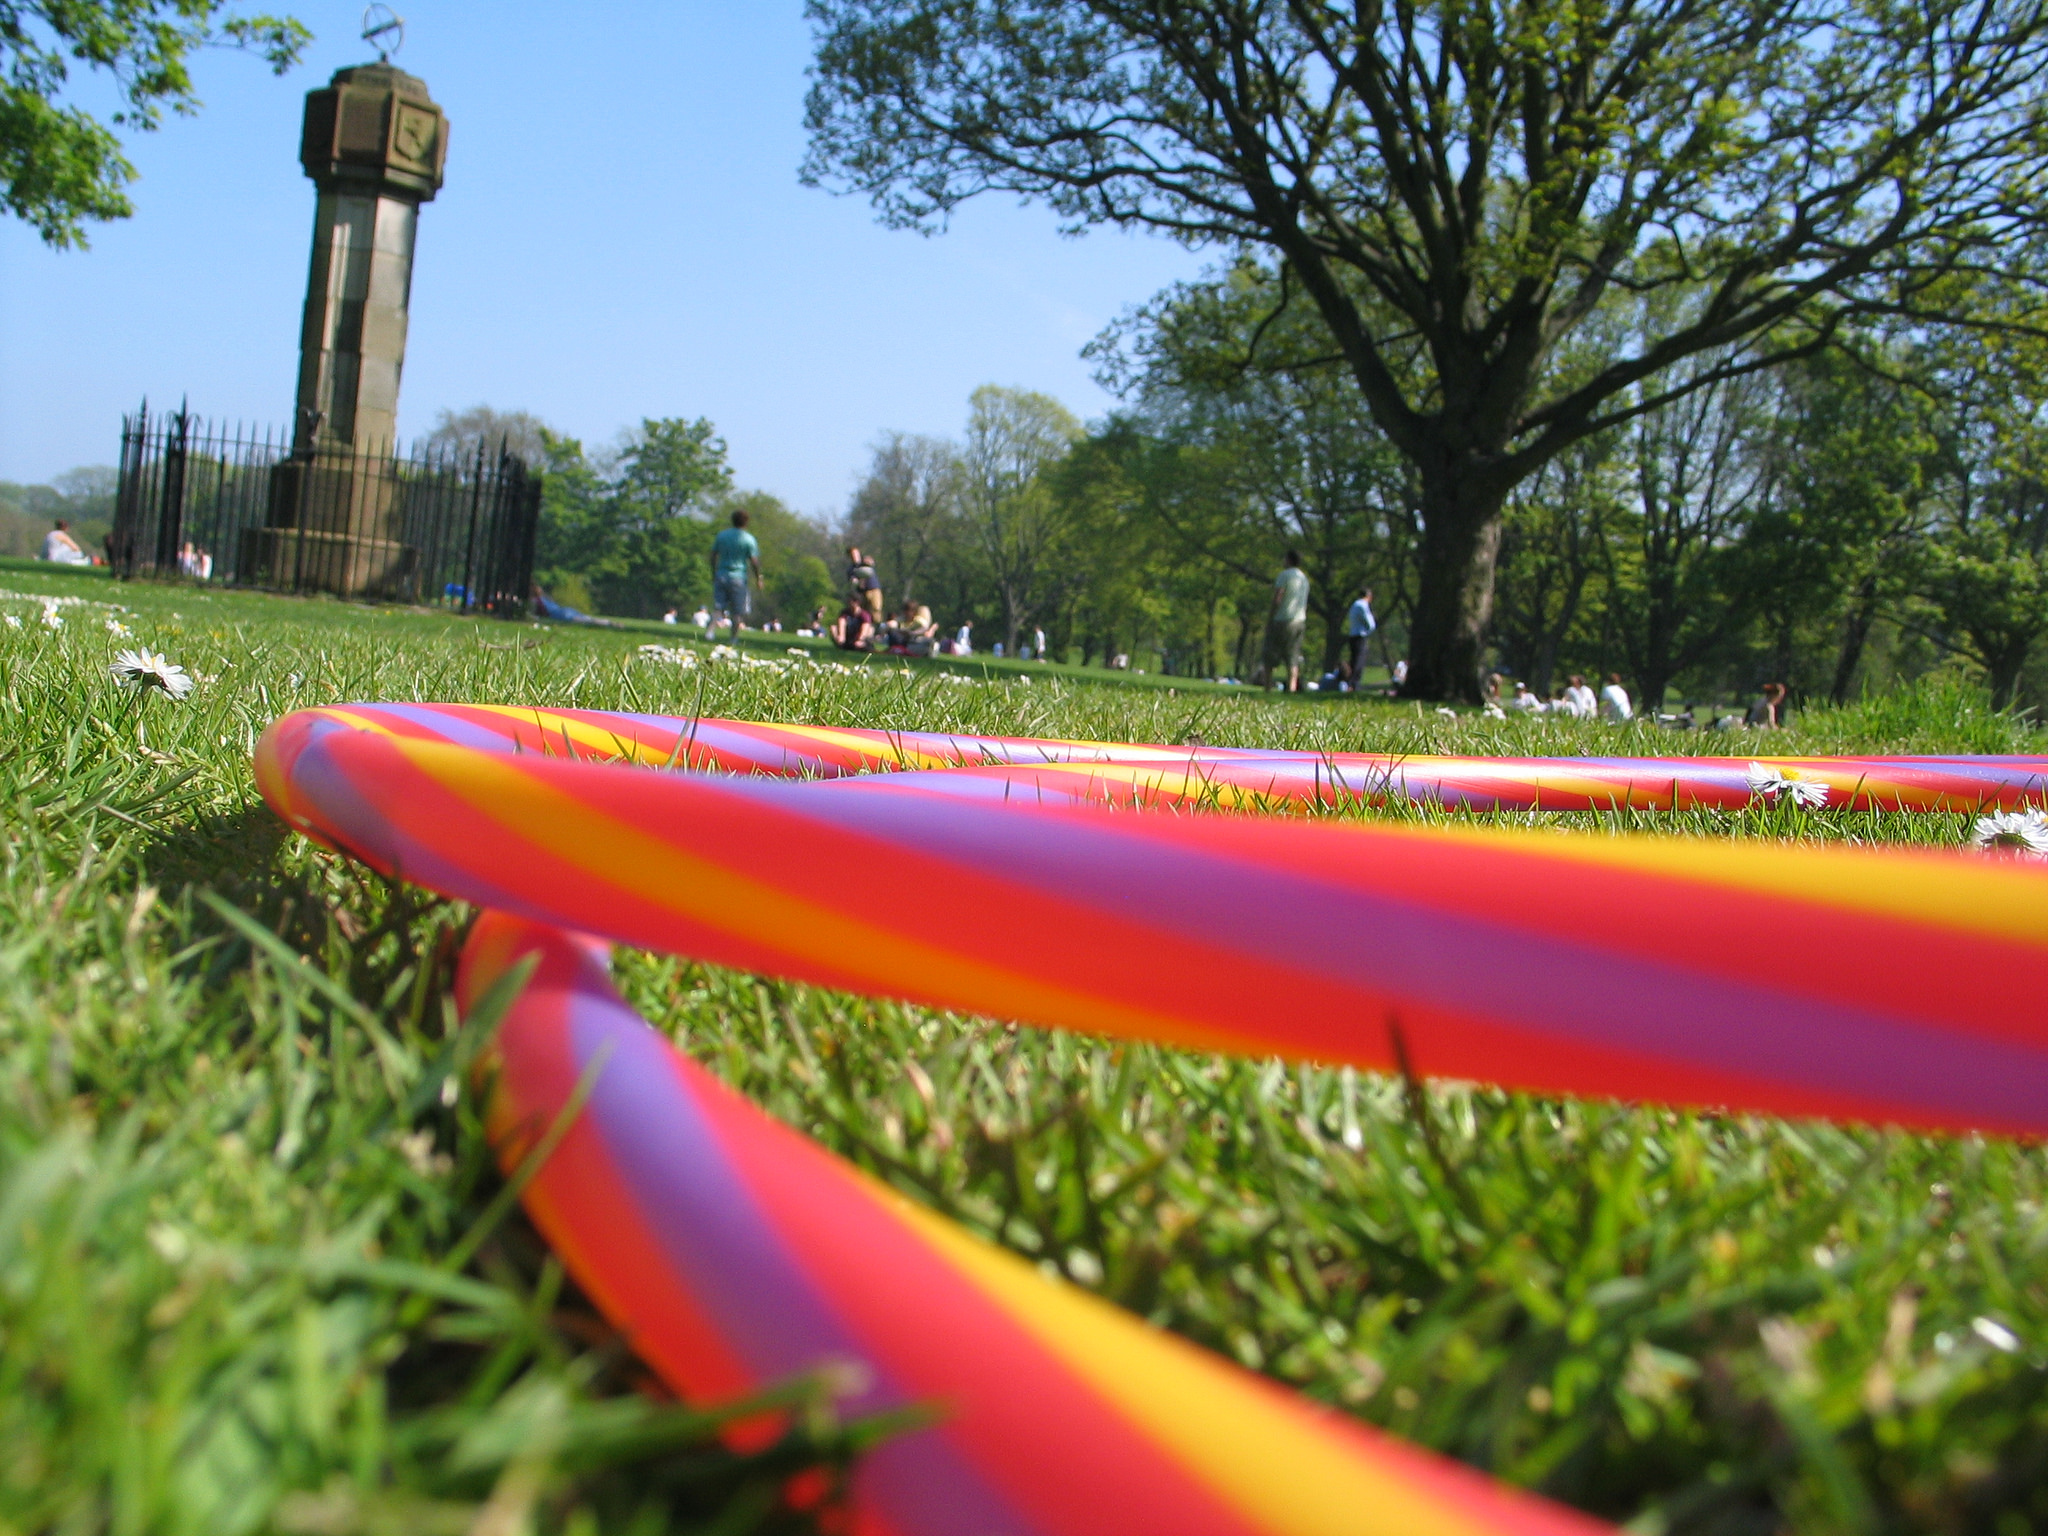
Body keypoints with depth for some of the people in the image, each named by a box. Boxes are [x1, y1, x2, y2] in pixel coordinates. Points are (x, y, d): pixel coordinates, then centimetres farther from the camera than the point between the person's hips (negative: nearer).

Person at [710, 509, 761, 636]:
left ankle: (712, 628, -16)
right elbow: (754, 561, -9)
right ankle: (734, 637, 4)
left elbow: (713, 556, 9)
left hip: (721, 575, 3)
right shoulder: (749, 539, -6)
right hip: (739, 578, -3)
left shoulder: (721, 535, 5)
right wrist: (758, 579, 2)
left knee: (717, 606, 5)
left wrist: (713, 574, 19)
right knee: (738, 612, 4)